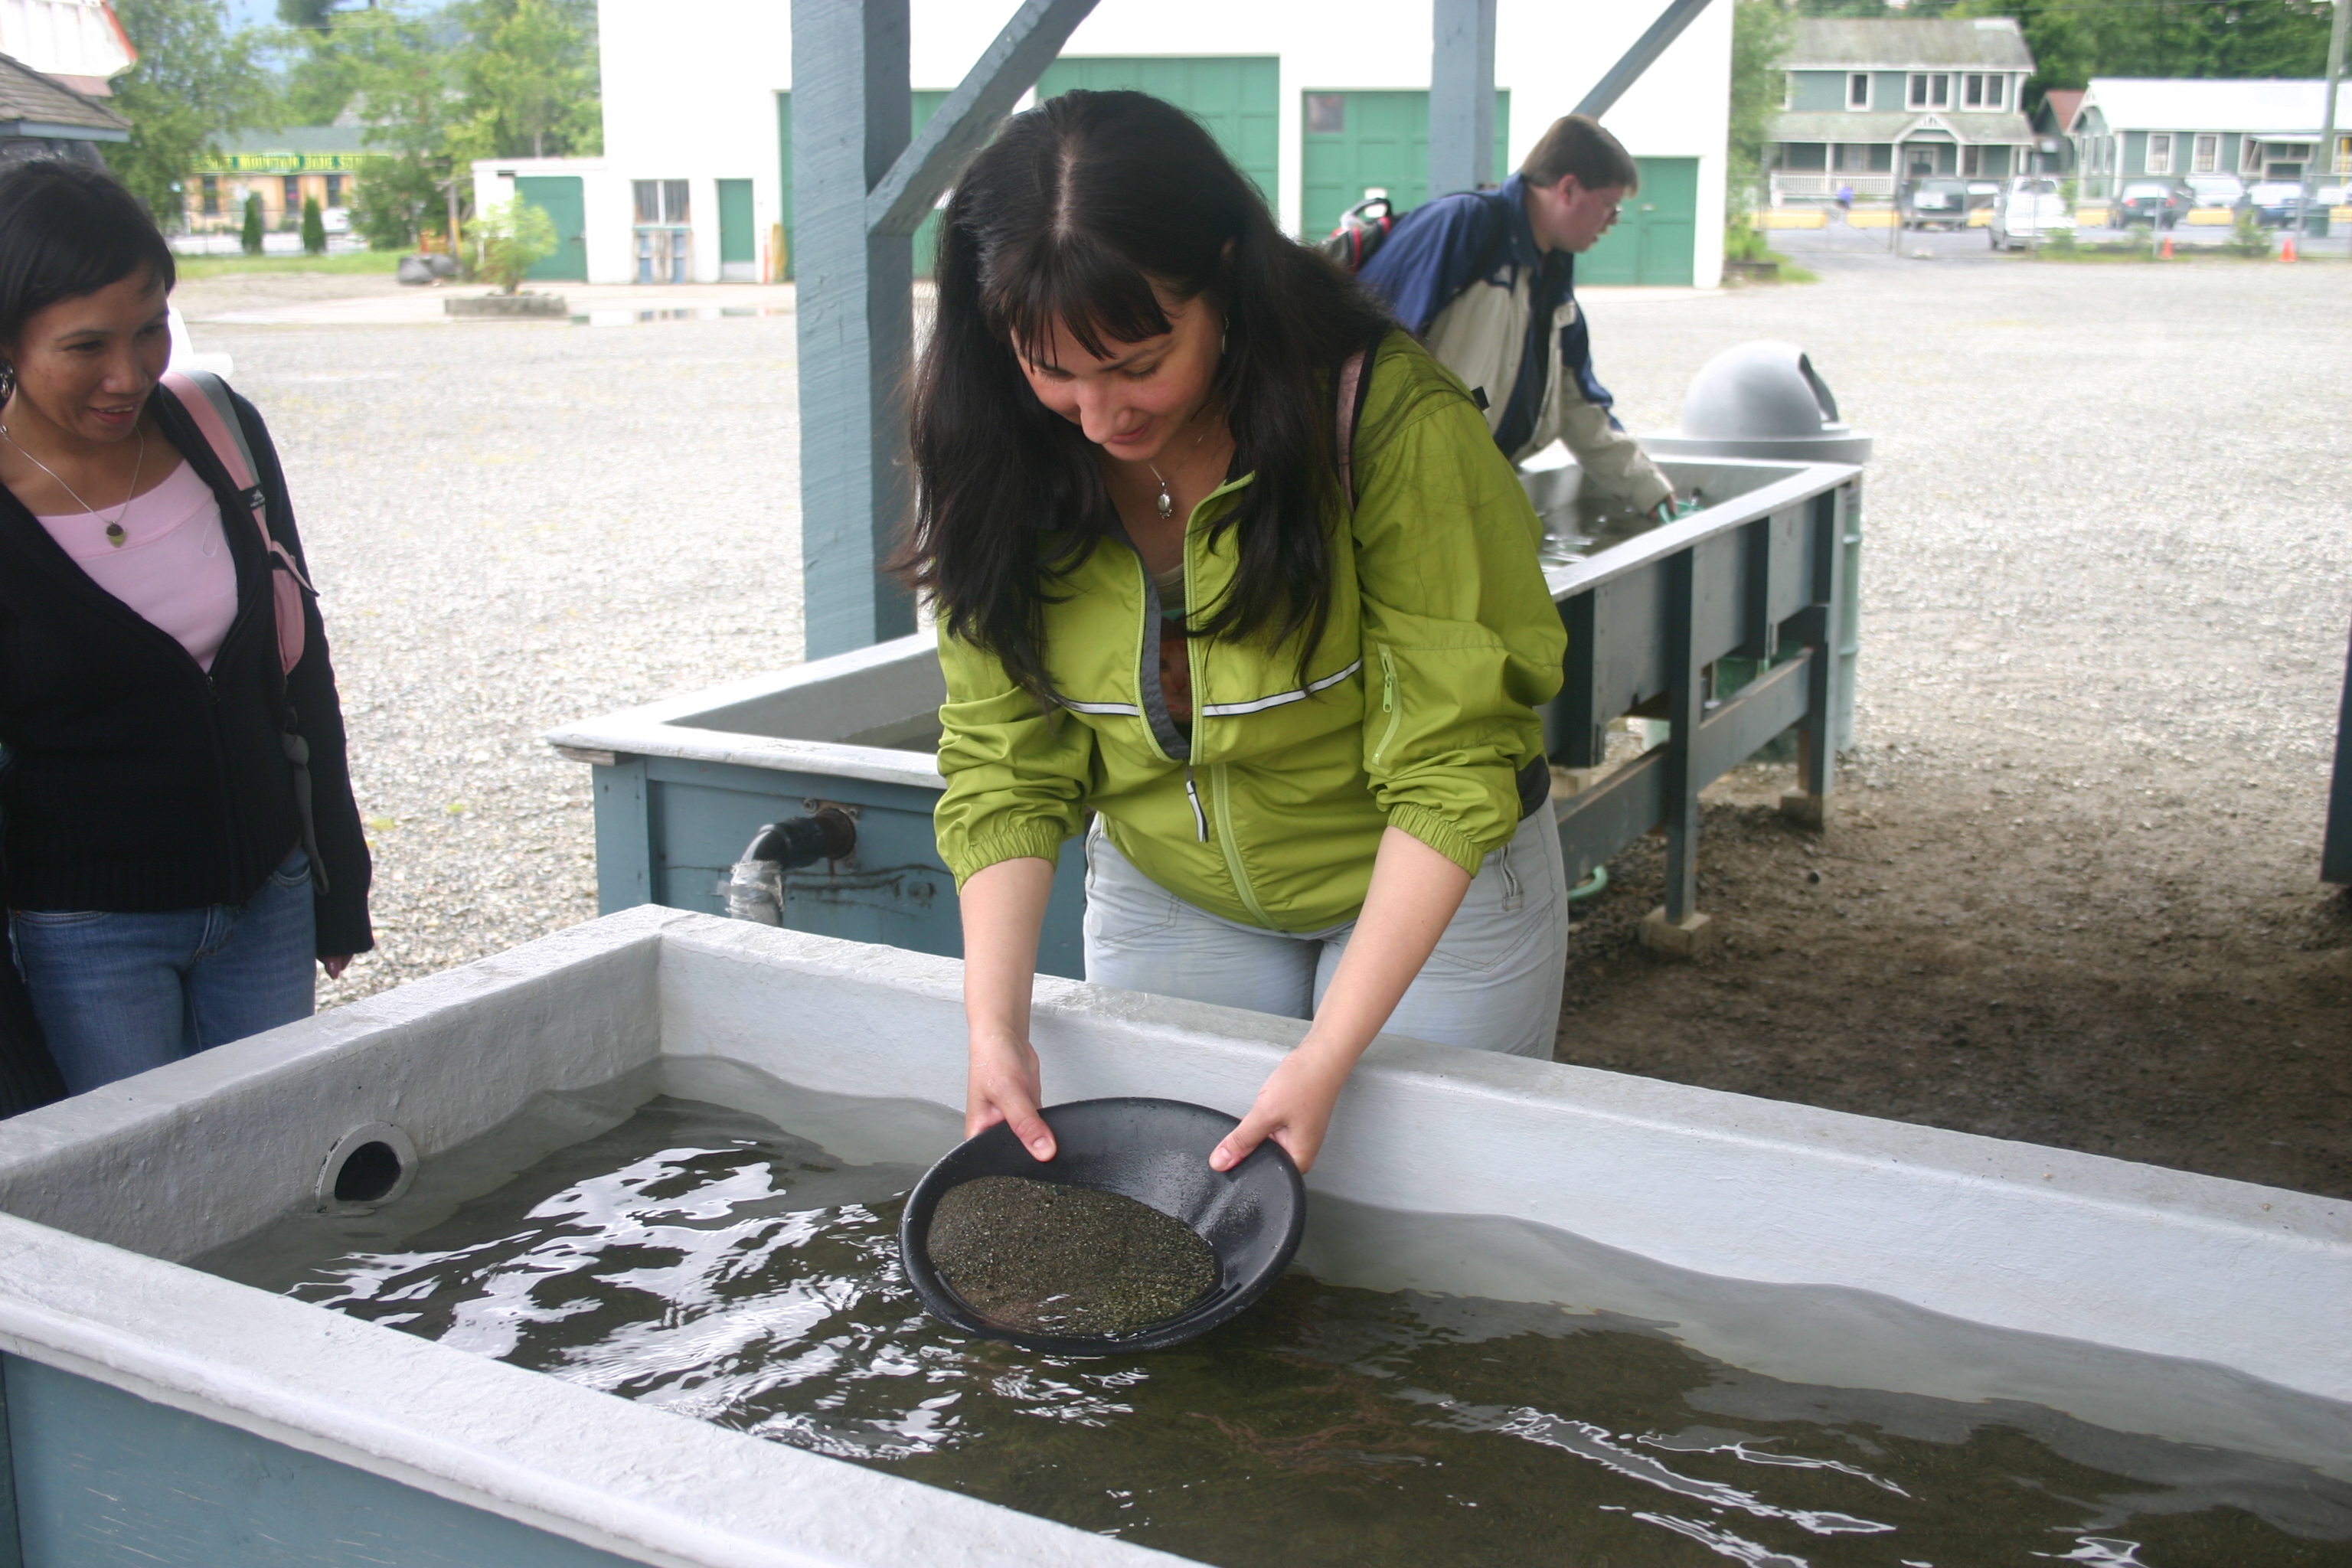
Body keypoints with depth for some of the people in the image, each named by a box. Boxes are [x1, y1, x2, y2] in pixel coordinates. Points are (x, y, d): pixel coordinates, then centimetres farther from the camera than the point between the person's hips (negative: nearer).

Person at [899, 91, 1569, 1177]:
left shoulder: (1397, 424, -29)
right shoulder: (997, 458, -16)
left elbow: (1449, 766, -25)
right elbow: (1003, 762, -12)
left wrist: (1327, 1058, -30)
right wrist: (996, 1025, -24)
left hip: (1433, 888, -3)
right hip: (1165, 895, 3)